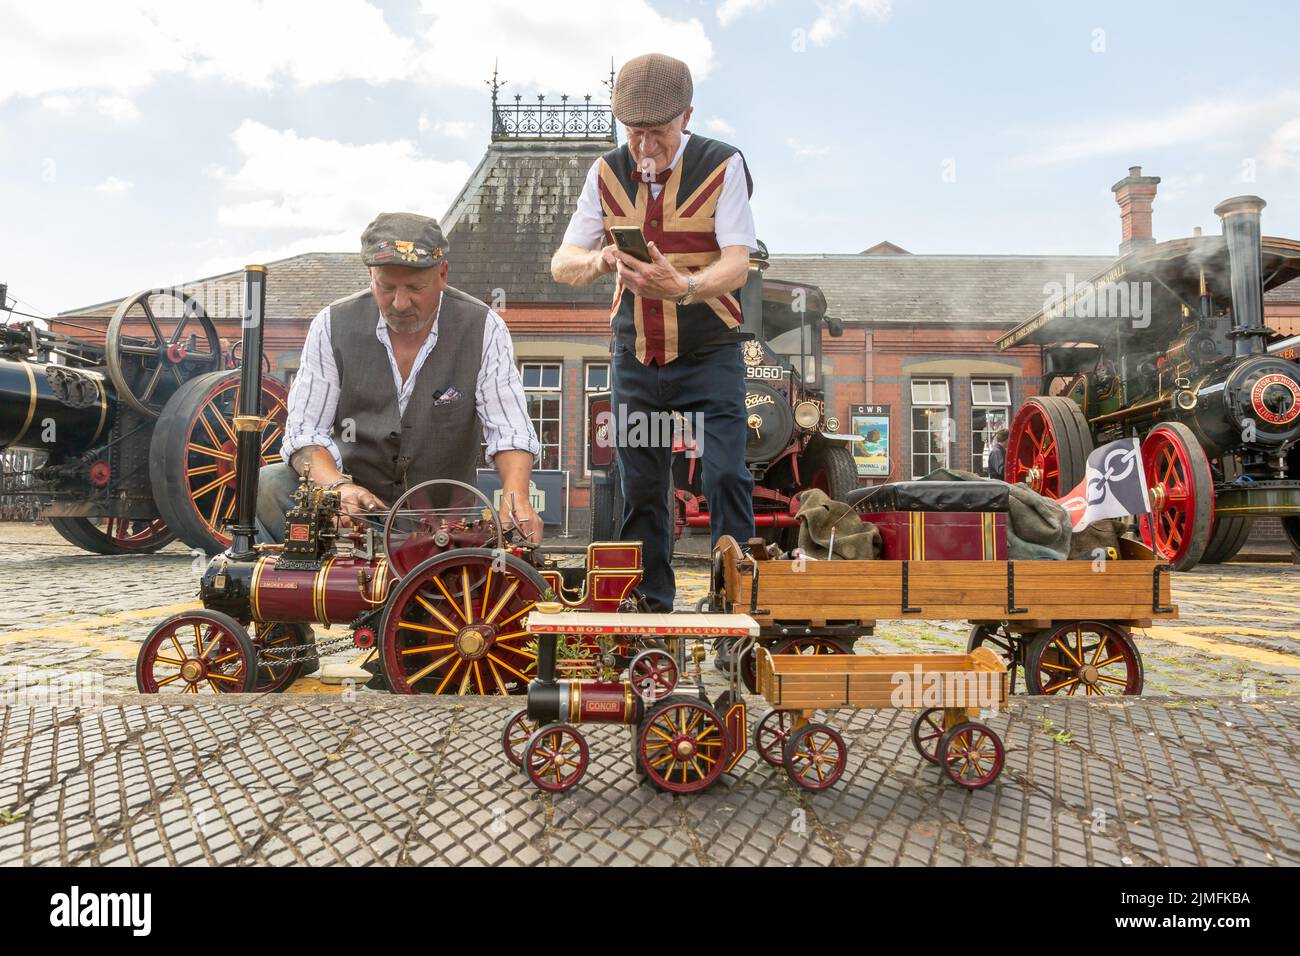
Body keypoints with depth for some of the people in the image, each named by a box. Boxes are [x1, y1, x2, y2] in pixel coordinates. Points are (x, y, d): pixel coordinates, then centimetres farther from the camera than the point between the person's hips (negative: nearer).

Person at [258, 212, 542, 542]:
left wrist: (515, 496, -33)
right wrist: (337, 486, -29)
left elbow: (509, 428, -14)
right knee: (267, 486, -25)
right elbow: (305, 431, -8)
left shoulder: (483, 328, -9)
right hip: (354, 490, 1)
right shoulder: (332, 325, -6)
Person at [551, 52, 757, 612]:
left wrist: (683, 286, -36)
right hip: (636, 355, 3)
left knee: (726, 475, -13)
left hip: (710, 354, -3)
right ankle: (651, 604, 20)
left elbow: (737, 265, -16)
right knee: (640, 486, 6)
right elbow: (561, 264, 0)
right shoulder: (607, 172, 4)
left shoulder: (722, 165, -7)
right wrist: (602, 260, -23)